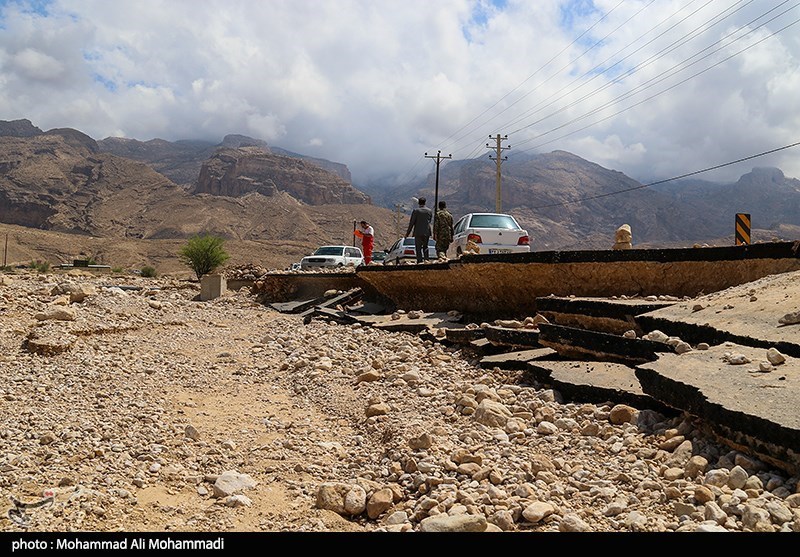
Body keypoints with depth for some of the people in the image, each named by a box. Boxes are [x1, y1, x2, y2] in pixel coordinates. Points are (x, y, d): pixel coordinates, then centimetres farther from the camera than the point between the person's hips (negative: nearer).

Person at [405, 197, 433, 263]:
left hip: (418, 232, -4)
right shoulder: (430, 211, 4)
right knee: (425, 247, 17)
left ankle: (420, 261, -4)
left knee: (418, 248, 1)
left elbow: (411, 223, -6)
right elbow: (430, 221, 13)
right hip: (427, 232, 4)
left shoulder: (415, 211, -7)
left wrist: (408, 233, -1)